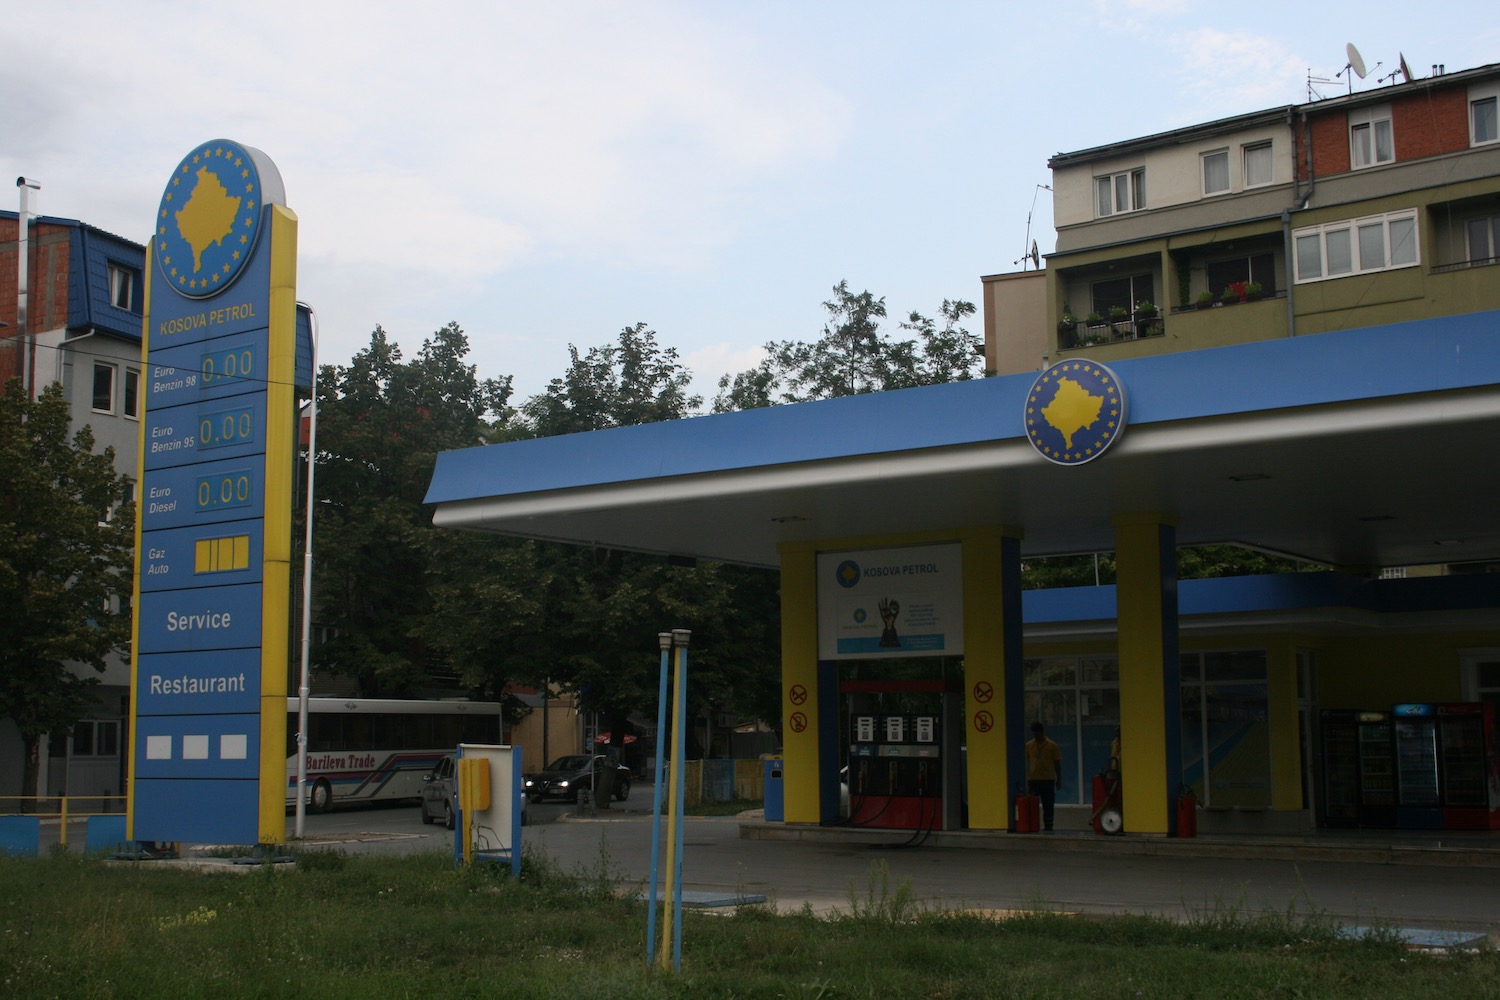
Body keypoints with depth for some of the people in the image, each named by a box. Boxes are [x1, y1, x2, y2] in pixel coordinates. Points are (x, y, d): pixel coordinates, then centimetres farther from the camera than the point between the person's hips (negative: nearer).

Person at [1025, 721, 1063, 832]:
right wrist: (1026, 779, 6)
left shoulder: (1052, 746, 0)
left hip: (1048, 780, -1)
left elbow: (1057, 763, 3)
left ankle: (1048, 827, 8)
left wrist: (1059, 779, 1)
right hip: (1033, 780, 1)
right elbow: (1026, 763, 10)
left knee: (1048, 806, 2)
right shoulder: (1029, 745, 5)